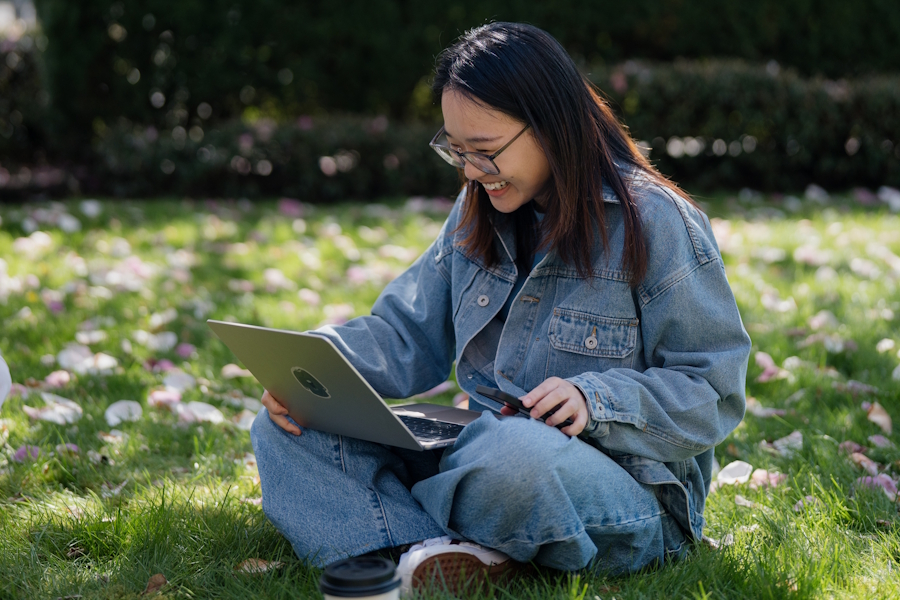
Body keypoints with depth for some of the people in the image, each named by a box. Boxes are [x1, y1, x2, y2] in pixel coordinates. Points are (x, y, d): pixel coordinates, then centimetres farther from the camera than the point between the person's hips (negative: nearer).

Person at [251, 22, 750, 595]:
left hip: (627, 492, -7)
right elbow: (407, 332, 11)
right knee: (289, 428, -9)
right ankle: (434, 550, -31)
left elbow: (715, 392, -9)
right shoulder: (480, 211, 11)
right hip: (479, 449, 7)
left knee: (513, 456, -43)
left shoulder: (655, 223, -10)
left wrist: (597, 400, -25)